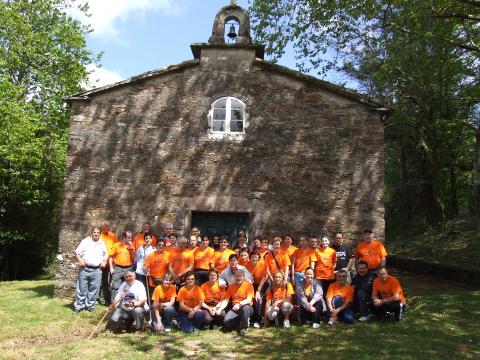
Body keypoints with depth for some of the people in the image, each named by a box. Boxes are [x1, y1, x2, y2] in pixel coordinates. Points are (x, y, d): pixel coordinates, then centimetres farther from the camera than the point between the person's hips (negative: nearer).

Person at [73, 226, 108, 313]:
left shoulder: (102, 243, 14)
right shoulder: (85, 241, 3)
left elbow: (106, 254, 21)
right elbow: (77, 252, 1)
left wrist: (105, 261, 4)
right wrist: (80, 260, -14)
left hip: (97, 270, 3)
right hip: (85, 269, -2)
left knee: (94, 289, 6)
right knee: (81, 288, 2)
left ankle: (90, 305, 18)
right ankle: (78, 306, 11)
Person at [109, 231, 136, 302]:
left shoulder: (131, 246, 7)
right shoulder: (117, 245, 0)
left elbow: (134, 259, 2)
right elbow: (111, 257, 2)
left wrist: (132, 248, -7)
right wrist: (111, 268, -5)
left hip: (128, 269, 2)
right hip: (118, 268, -2)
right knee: (115, 287, -2)